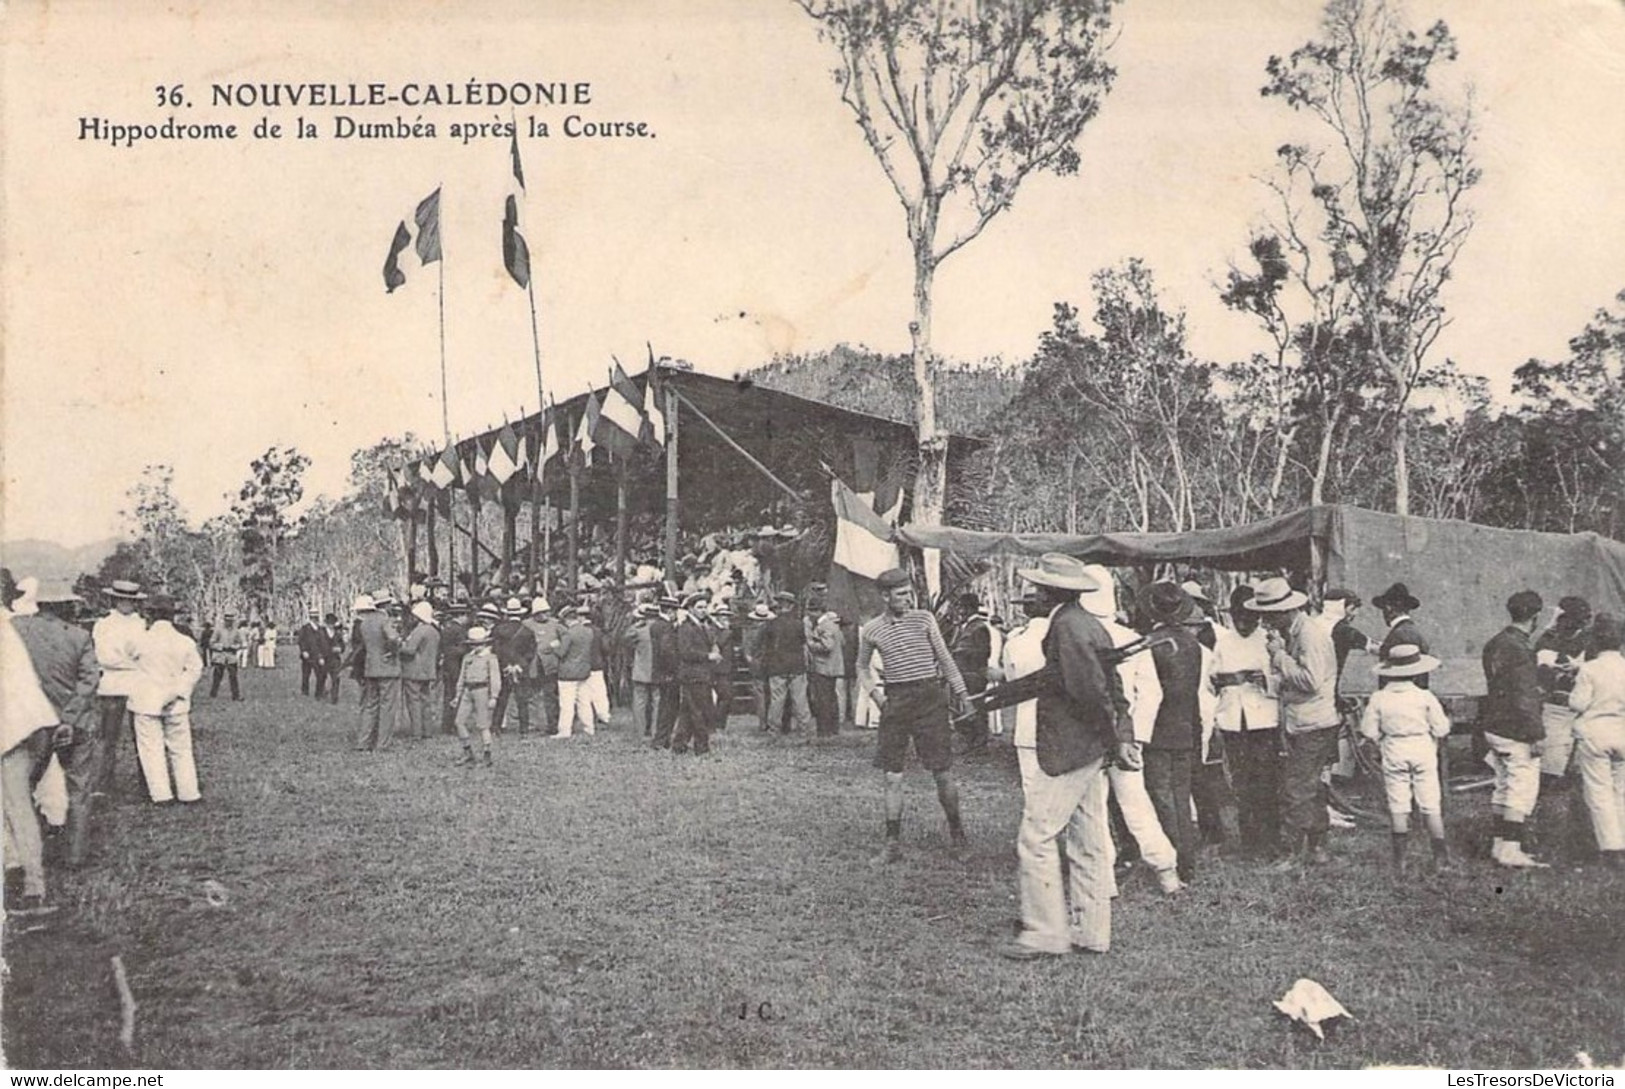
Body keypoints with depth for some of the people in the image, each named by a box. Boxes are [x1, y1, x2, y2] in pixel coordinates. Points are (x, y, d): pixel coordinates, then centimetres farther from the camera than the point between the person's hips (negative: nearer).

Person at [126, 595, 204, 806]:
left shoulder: (141, 640, -8)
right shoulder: (185, 642, -3)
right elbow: (195, 669, -4)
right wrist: (179, 691, -4)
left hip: (146, 702, -2)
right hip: (176, 704, 2)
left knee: (151, 748, 6)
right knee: (181, 749, 12)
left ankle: (161, 794, 4)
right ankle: (188, 793, 14)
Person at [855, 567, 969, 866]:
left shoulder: (924, 619, 1)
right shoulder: (871, 630, 3)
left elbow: (944, 659, 7)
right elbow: (862, 667, 20)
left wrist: (962, 694, 4)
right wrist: (874, 691, 3)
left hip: (929, 698, -1)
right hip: (895, 701, 1)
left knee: (941, 773, 1)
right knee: (892, 777, 2)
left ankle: (957, 835, 18)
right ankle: (893, 844, 12)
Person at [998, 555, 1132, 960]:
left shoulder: (1067, 626, -17)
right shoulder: (1090, 625, 14)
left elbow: (1090, 691, -22)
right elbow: (1112, 690, 15)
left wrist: (1115, 741, -12)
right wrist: (1122, 737, 9)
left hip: (1066, 752, -10)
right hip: (1090, 751, 10)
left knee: (1035, 839, -4)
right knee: (1088, 843, 13)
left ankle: (1045, 932, -1)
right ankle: (1090, 931, 19)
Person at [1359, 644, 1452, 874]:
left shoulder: (1378, 699, -6)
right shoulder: (1425, 697, -9)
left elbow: (1369, 732, -3)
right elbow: (1441, 730, -5)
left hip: (1394, 754, 1)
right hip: (1423, 752, 0)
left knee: (1398, 807, 5)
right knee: (1431, 805, 8)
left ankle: (1399, 860, 7)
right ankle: (1441, 856, 11)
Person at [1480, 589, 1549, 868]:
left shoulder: (1495, 643, 11)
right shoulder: (1520, 650, -19)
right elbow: (1526, 697, -20)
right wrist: (1536, 734, -18)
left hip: (1493, 726, 10)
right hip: (1515, 730, -10)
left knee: (1504, 785, 16)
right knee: (1523, 788, -6)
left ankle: (1500, 844, 22)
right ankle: (1511, 851, -6)